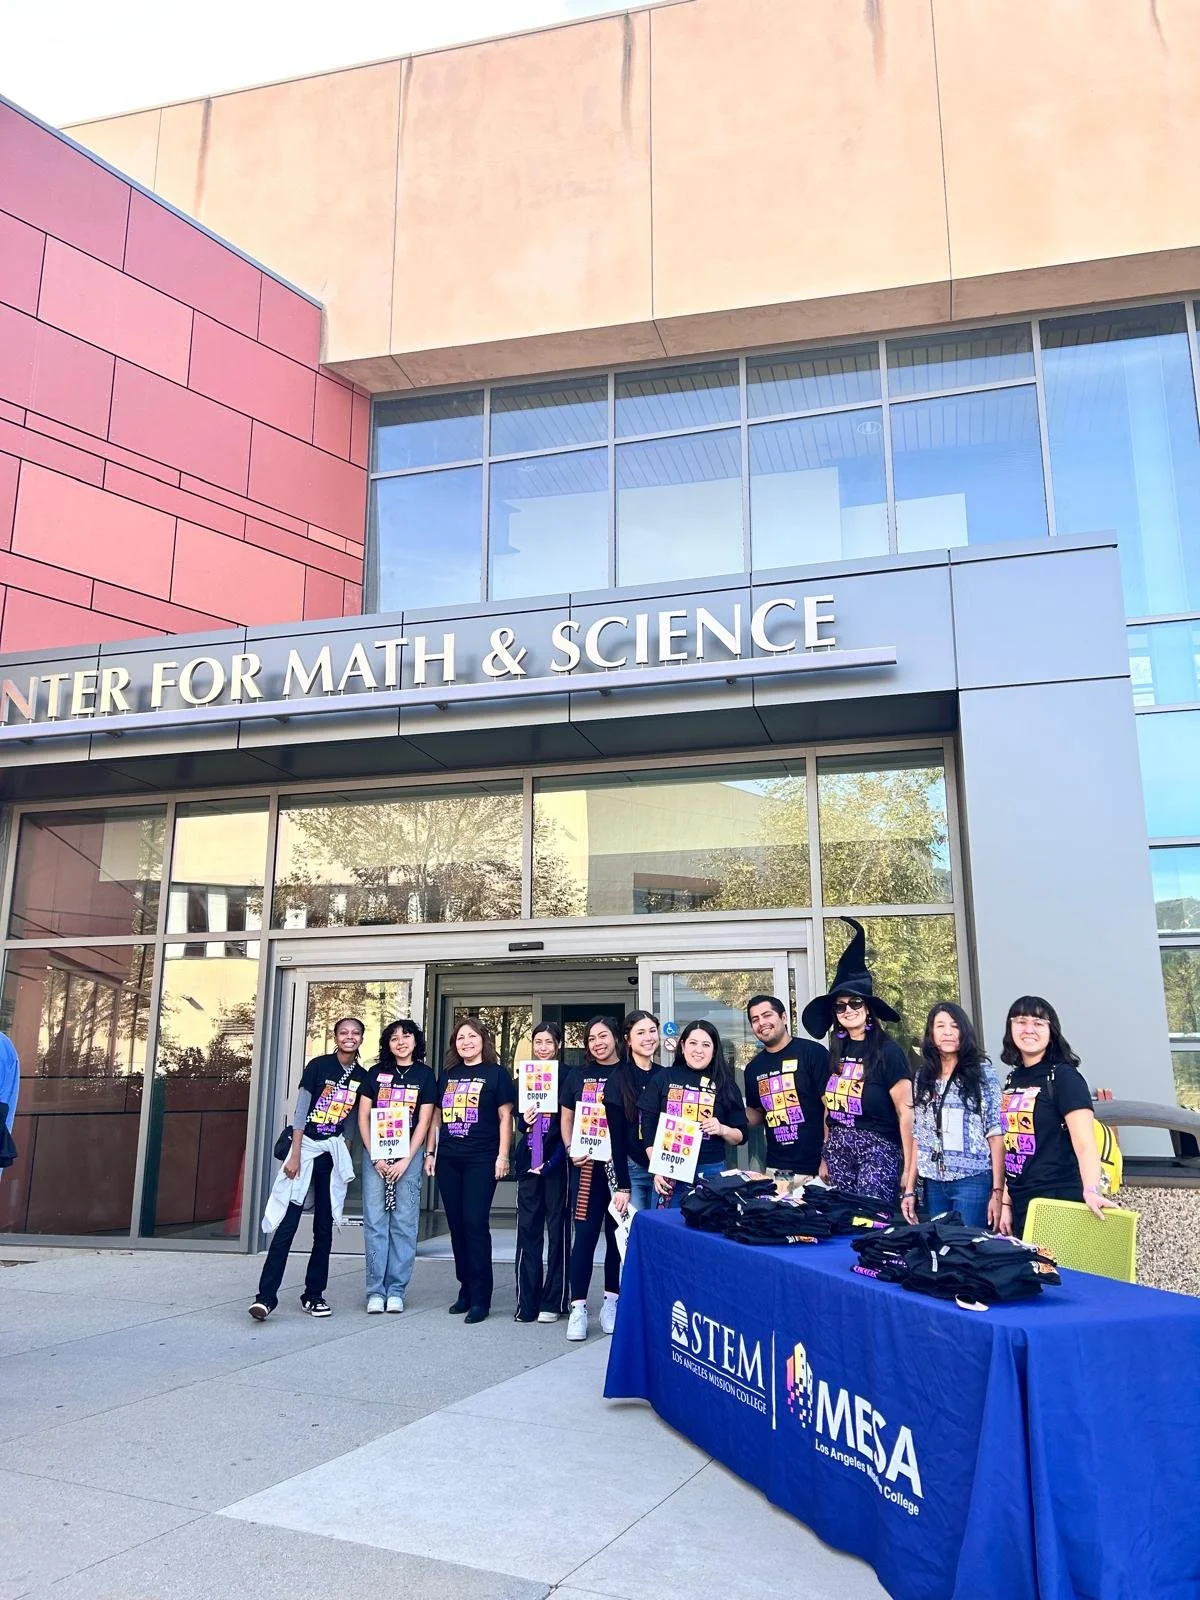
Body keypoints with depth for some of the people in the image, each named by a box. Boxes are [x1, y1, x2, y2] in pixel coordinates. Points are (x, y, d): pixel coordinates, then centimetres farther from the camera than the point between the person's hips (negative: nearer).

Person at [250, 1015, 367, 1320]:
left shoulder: (362, 1076, 5)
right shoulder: (318, 1066, -6)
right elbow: (300, 1111, -7)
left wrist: (344, 1153, 6)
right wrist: (295, 1154, -11)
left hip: (334, 1153, 4)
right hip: (306, 1146, -4)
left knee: (324, 1226, 8)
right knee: (287, 1223, -9)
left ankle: (313, 1295, 17)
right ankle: (266, 1296, -7)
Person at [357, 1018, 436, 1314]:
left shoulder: (424, 1075, 5)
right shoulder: (376, 1074, 8)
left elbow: (423, 1122, 1)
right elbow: (363, 1117, 5)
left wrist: (406, 1160, -8)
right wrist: (375, 1156, -5)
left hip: (408, 1154, -1)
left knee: (403, 1222, 0)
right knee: (375, 1221, -1)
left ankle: (396, 1290, 7)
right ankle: (375, 1290, 5)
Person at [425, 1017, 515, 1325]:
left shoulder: (496, 1074, 0)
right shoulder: (448, 1075, 13)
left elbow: (505, 1116, -3)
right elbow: (437, 1117, 18)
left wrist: (503, 1155, -9)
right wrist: (431, 1152, 14)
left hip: (481, 1160, -5)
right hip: (448, 1160, 5)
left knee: (475, 1224, -8)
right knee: (457, 1225, 8)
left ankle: (480, 1297, -1)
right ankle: (466, 1289, 19)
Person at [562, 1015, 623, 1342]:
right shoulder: (578, 1075, 9)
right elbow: (566, 1118, 13)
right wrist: (571, 1150, -3)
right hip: (587, 1165, 1)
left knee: (617, 1232, 7)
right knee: (585, 1233, -3)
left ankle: (611, 1301, 20)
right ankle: (578, 1307, 2)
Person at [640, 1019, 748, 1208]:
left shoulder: (725, 1084, 7)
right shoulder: (663, 1078, 5)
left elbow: (741, 1135, 10)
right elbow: (648, 1125, 3)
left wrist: (722, 1130, -11)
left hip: (710, 1172, 0)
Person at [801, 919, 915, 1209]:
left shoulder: (887, 1051, -8)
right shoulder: (835, 1052, 9)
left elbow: (905, 1112, -10)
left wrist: (909, 1169, -12)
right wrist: (825, 1156, 13)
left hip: (878, 1148, -5)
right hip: (837, 1149, 5)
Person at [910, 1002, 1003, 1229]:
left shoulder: (982, 1073, -2)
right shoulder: (922, 1077, 9)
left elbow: (996, 1136, -5)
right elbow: (917, 1138, 12)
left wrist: (998, 1191, -11)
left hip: (973, 1182, -4)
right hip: (933, 1184, 4)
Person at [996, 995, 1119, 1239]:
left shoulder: (1064, 1077, -10)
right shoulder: (1013, 1080, 10)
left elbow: (1084, 1144, -19)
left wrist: (1091, 1190, -35)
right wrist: (1006, 1202, 11)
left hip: (1057, 1203, -7)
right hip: (1020, 1203, 7)